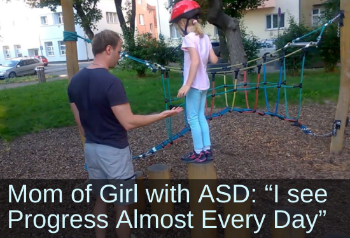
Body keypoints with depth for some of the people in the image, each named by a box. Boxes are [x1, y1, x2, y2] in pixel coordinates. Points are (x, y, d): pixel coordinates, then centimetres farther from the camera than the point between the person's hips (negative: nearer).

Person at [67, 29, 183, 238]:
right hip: (114, 152, -8)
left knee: (101, 200, 22)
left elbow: (79, 120, 10)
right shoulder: (111, 82, -23)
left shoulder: (75, 81, 2)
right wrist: (162, 115, -13)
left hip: (91, 149, 8)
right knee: (122, 205, 10)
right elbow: (128, 122, -23)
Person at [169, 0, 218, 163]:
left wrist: (187, 84, -24)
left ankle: (199, 153, 8)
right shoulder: (204, 37, 9)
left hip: (194, 84, -8)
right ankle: (207, 150, 20)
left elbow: (195, 61, -25)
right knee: (201, 117, 15)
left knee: (193, 118, 1)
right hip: (204, 83, 8)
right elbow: (214, 60, 8)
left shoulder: (189, 38, -14)